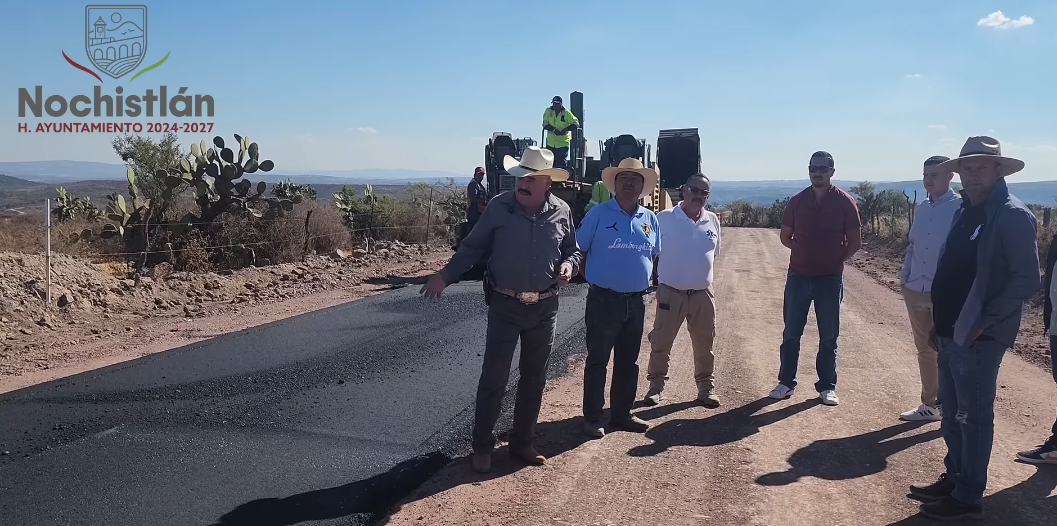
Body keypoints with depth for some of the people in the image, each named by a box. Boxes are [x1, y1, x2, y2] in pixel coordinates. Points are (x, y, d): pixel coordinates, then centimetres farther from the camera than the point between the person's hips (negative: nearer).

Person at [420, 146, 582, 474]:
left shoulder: (562, 212, -2)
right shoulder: (499, 207, -8)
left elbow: (572, 249, 11)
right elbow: (473, 247, -1)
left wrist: (570, 265, -11)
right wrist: (445, 276, -9)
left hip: (544, 308, 3)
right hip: (505, 306, -2)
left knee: (534, 379, 13)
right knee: (493, 378, 1)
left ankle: (521, 442, 29)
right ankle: (482, 446, 17)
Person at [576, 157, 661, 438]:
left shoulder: (650, 219, 9)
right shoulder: (598, 214, -6)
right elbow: (578, 250, -4)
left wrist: (643, 278, 10)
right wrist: (596, 275, -3)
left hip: (636, 301, 5)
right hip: (604, 300, -5)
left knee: (628, 362, 14)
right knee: (597, 361, 2)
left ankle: (622, 414, 27)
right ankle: (592, 418, 12)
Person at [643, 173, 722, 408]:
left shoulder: (712, 221, 4)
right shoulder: (664, 218, -8)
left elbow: (714, 254, 15)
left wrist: (700, 273, 12)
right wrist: (663, 275, 2)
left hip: (703, 293, 3)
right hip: (670, 292, -3)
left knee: (704, 344, 11)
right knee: (661, 342, 5)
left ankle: (706, 387, 25)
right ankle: (656, 386, 19)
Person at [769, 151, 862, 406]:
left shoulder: (845, 202, -6)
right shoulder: (797, 201, 1)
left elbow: (855, 242, 0)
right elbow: (786, 237, 11)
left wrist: (835, 259, 2)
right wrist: (805, 252, 3)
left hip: (830, 279, -2)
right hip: (798, 276, 2)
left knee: (829, 336, 7)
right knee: (791, 333, 8)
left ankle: (827, 386, 18)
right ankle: (786, 382, 19)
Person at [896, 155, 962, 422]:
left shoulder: (960, 208, -9)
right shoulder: (922, 208, 10)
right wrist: (904, 277, 9)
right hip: (915, 291, 6)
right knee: (925, 350, 14)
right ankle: (930, 404, 26)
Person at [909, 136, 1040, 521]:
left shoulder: (1013, 216, -14)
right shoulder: (965, 212, 11)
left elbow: (1027, 280, -18)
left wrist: (982, 323, -18)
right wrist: (941, 321, 12)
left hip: (978, 338, -8)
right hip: (951, 333, 8)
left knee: (973, 416, 2)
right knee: (952, 413, 18)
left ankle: (968, 498, 13)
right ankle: (954, 479, 32)